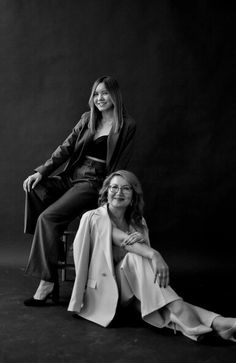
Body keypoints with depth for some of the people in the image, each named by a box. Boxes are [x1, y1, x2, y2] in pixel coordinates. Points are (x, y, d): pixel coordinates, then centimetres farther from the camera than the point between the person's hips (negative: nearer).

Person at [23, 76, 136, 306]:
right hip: (71, 178, 6)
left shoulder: (126, 126, 0)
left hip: (94, 184, -6)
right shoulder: (87, 119, 17)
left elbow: (119, 165, -3)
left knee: (48, 217, -25)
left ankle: (47, 283, -18)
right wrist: (42, 172, -2)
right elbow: (66, 148, 11)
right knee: (34, 188, -22)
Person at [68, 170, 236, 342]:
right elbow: (122, 239, -20)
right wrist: (154, 255, -35)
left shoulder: (138, 222, 12)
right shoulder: (93, 218, -3)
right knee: (135, 258, -30)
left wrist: (142, 241, -24)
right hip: (104, 288, -4)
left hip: (133, 291, 4)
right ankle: (184, 315, -39)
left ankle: (215, 322, -45)